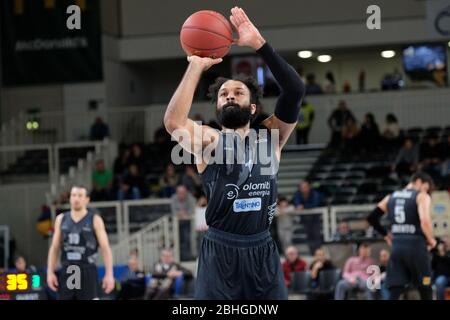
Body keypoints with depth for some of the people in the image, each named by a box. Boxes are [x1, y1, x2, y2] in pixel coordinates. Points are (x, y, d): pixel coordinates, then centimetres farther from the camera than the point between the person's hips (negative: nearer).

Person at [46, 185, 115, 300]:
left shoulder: (95, 220, -2)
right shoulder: (61, 219, 9)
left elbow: (105, 248, -5)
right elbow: (54, 248, 12)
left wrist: (109, 274, -13)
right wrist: (50, 272, 4)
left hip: (87, 272, -4)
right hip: (66, 272, 4)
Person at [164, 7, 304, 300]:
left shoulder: (270, 138, 9)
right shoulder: (209, 140, 3)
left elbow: (295, 91, -6)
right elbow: (174, 122, -19)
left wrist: (259, 44, -13)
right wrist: (197, 66, -14)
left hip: (263, 251, 2)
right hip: (220, 253, -2)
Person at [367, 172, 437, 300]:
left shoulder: (390, 197, 14)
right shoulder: (422, 196, -3)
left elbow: (372, 218, 15)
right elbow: (425, 221, -19)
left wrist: (386, 234, 26)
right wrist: (430, 239, -2)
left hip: (397, 246, 4)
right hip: (416, 246, -4)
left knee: (394, 294, 0)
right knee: (425, 289, 12)